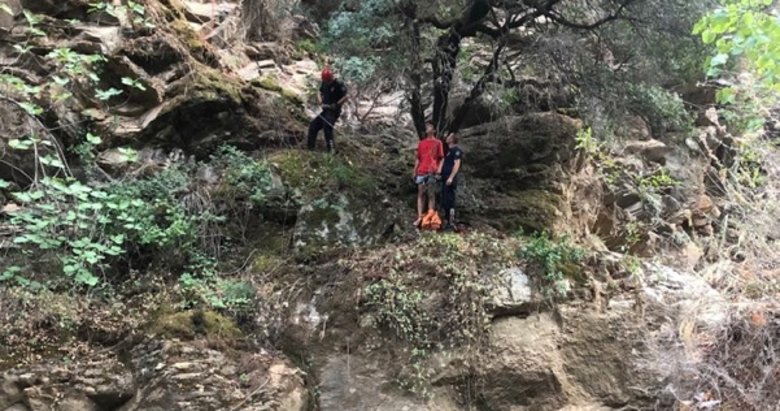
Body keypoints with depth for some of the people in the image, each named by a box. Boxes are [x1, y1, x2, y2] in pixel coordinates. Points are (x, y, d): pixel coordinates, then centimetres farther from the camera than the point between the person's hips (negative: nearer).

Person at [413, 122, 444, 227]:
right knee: (420, 194, 0)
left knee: (431, 194, -3)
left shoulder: (437, 142, 7)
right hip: (421, 172, 4)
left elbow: (441, 158, 3)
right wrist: (414, 171, 10)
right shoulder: (421, 143, 19)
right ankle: (419, 218, -1)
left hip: (432, 172, -4)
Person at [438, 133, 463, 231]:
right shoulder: (449, 151, 23)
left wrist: (451, 177, -22)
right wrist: (439, 172, 11)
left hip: (450, 179, -10)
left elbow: (457, 164, -16)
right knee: (444, 201, 10)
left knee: (449, 201, -12)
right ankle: (448, 222, 15)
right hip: (445, 179, 10)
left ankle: (452, 223, -12)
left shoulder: (456, 150, -7)